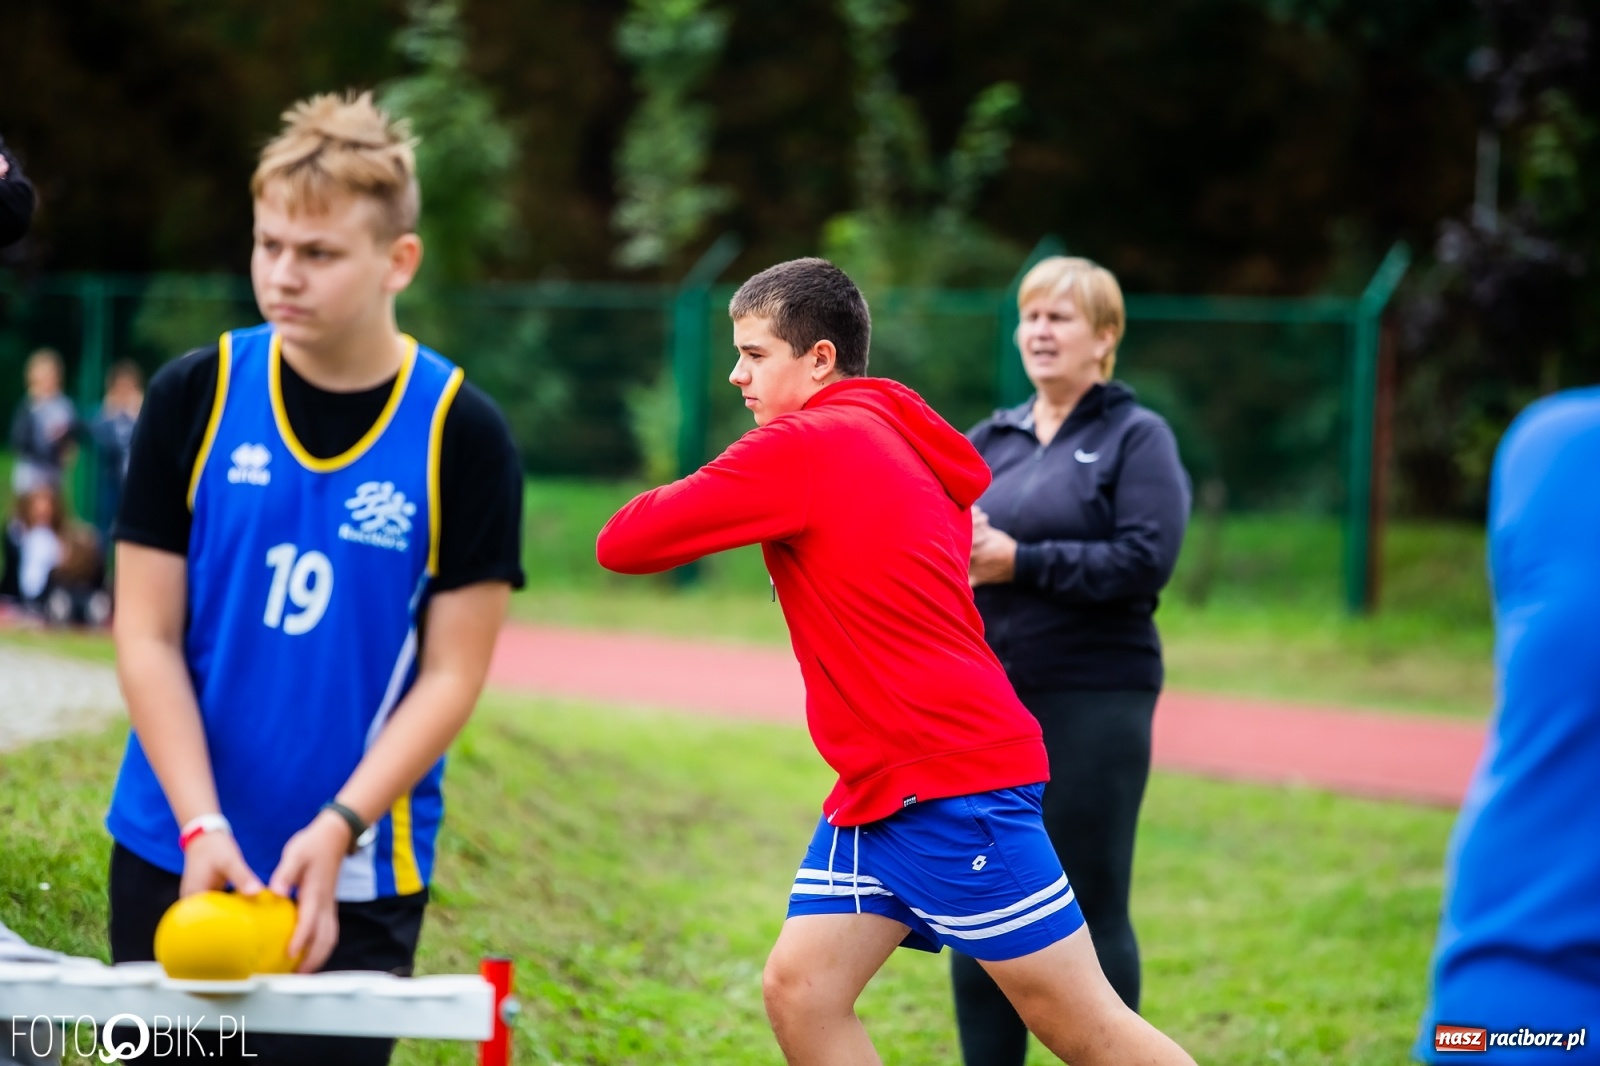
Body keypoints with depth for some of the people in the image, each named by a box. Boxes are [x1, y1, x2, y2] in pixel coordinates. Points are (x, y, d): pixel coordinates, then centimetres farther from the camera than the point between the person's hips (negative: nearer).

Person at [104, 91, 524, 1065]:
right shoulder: (194, 398, -2)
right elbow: (148, 635, -2)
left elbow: (451, 674, -5)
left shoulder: (461, 436, -6)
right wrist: (202, 826, -13)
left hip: (356, 880, -2)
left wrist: (336, 830, -17)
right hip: (173, 854, 2)